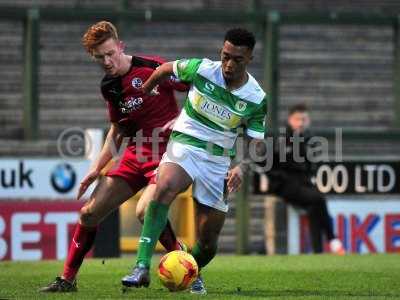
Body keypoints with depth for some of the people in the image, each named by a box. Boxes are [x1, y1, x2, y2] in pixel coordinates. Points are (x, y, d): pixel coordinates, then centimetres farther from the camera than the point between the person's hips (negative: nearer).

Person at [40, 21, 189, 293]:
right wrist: (97, 169, 16)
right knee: (90, 212, 2)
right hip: (136, 152, 7)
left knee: (146, 210, -30)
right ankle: (67, 279, 15)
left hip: (166, 149, -7)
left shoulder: (152, 68, -14)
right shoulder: (109, 86, 9)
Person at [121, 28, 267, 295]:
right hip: (185, 144, -2)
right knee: (165, 188, -36)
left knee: (208, 242, 2)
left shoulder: (257, 99, -8)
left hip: (219, 160, 2)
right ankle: (143, 267, -42)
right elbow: (164, 70, 8)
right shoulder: (202, 69, -11)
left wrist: (242, 168, -23)